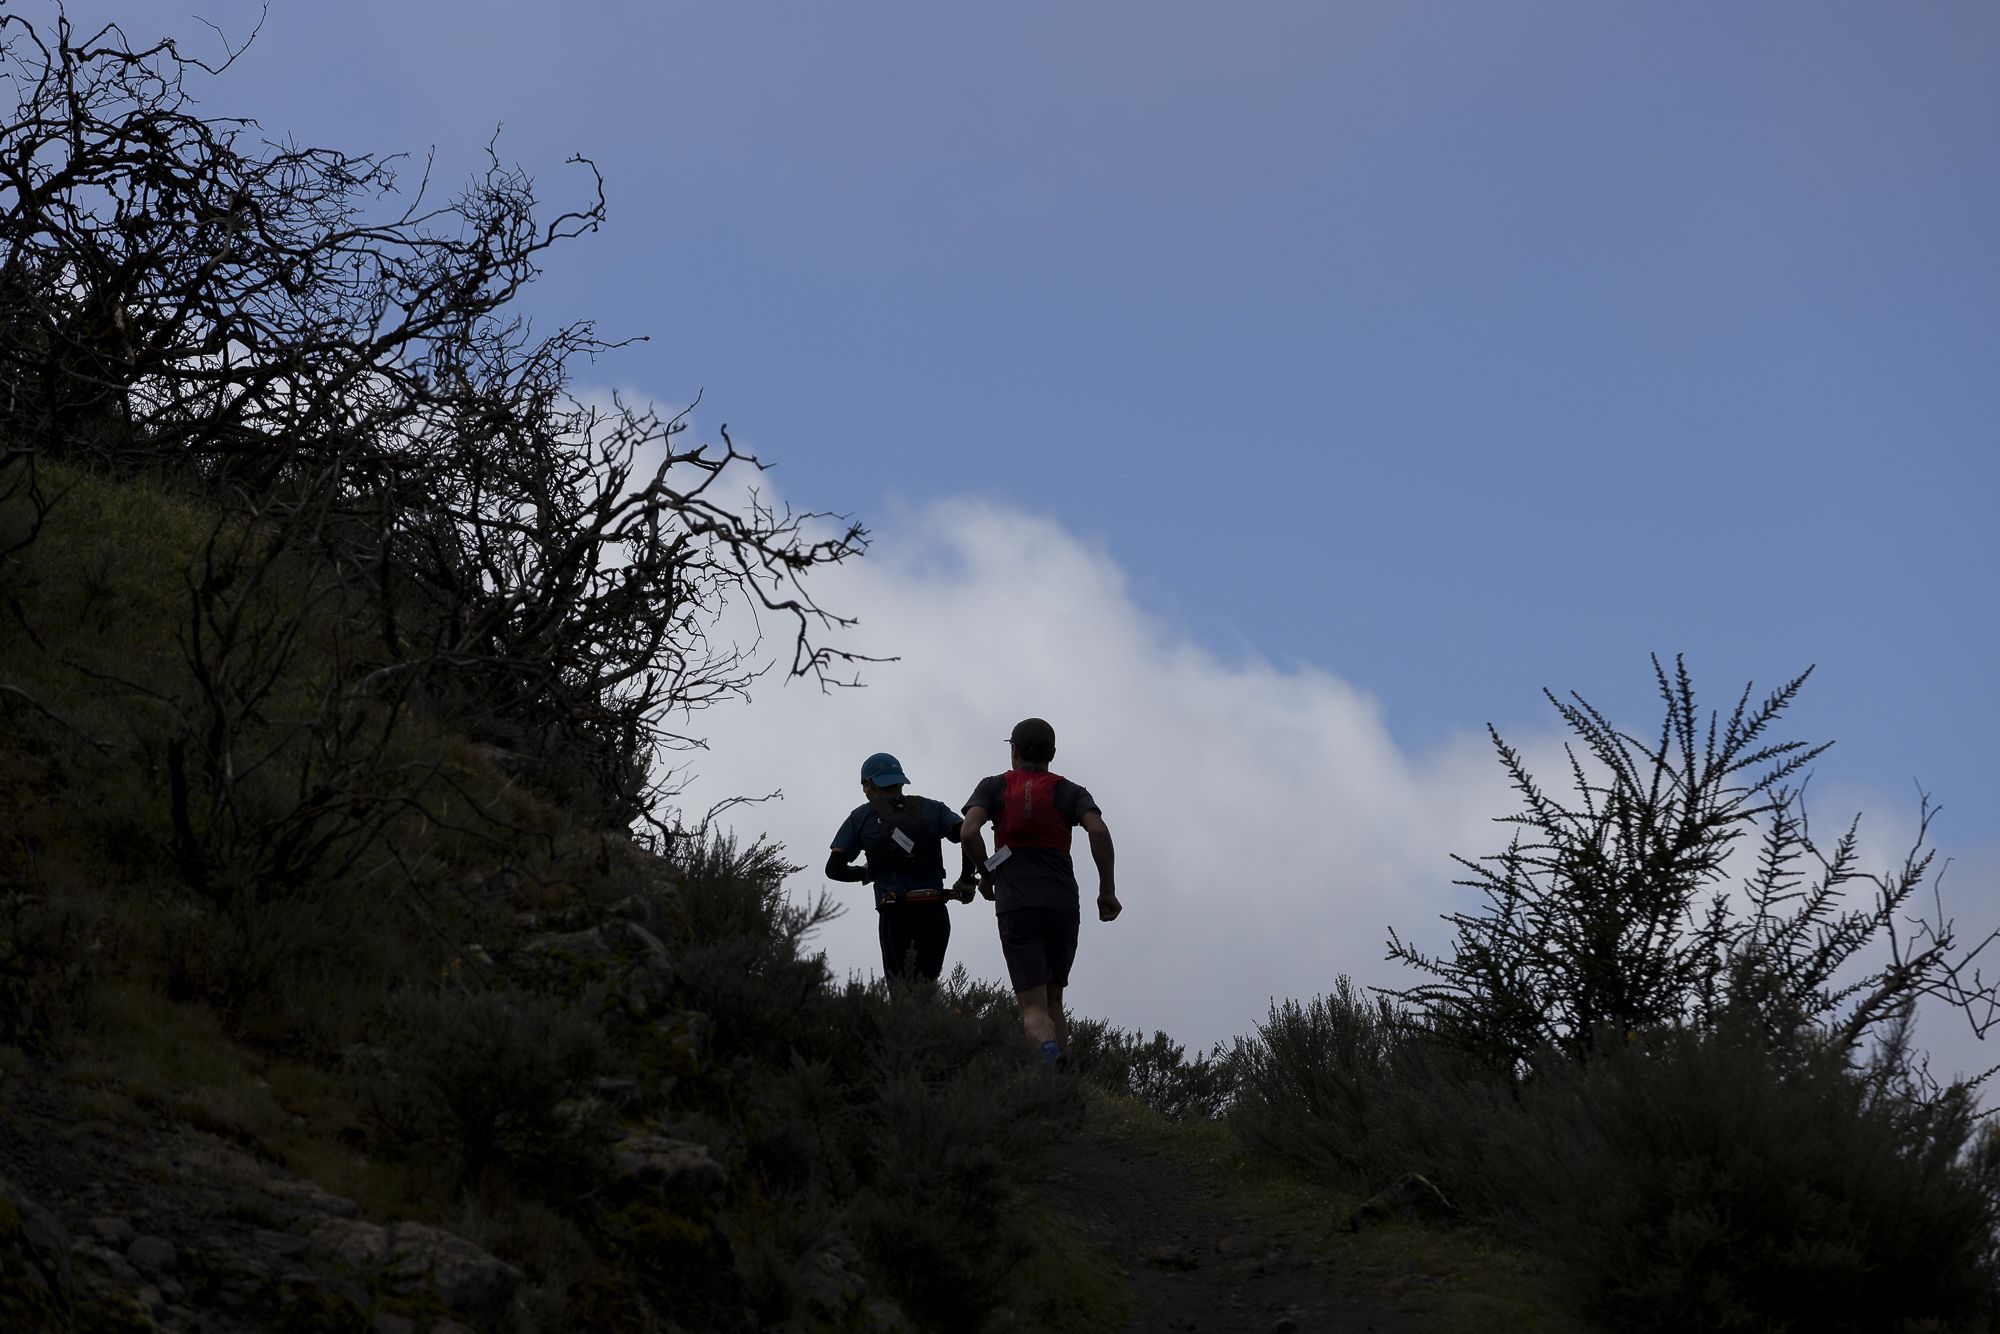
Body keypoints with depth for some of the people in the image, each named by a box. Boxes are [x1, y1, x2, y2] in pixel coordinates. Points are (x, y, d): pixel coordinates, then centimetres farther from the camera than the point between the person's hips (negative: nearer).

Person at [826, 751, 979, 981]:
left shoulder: (861, 817, 11)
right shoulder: (930, 809, 15)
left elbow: (834, 869, 8)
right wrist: (966, 880, 9)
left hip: (895, 915, -3)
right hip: (935, 912, 3)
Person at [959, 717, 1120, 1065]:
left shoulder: (994, 787, 11)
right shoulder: (1069, 791, 11)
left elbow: (968, 832, -6)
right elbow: (1099, 830, -7)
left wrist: (987, 873, 12)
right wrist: (1107, 890, 0)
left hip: (1016, 905, -2)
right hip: (1063, 903, 2)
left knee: (1033, 1008, -7)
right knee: (1053, 1001, 17)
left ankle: (1048, 1050, -40)